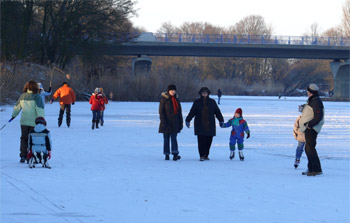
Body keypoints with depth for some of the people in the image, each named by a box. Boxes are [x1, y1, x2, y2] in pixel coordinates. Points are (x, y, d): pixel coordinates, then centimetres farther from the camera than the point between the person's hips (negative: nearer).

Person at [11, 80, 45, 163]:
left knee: (24, 139, 14)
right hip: (34, 122, -4)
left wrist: (14, 115, 33)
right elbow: (40, 109, -17)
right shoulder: (36, 97, -12)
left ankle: (23, 156, 10)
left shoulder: (23, 96, 3)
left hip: (24, 121, 4)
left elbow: (17, 107, 16)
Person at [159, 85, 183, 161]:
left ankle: (175, 155, -15)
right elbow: (161, 111, -9)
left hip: (174, 122, 3)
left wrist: (181, 122, 11)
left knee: (174, 138, -6)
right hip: (166, 122, -3)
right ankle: (167, 155, 10)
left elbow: (179, 111, 15)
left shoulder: (176, 98, 10)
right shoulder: (164, 98, -5)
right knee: (166, 139, 3)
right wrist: (163, 121, -17)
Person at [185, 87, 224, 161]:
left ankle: (206, 155, 13)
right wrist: (188, 120, 0)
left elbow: (217, 112, 15)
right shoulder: (197, 102, 7)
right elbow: (192, 112, 7)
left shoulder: (212, 102, 10)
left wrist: (221, 120, 11)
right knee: (201, 140, -10)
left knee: (209, 140, 1)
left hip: (210, 125, 2)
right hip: (200, 125, -2)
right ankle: (202, 156, -9)